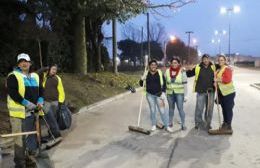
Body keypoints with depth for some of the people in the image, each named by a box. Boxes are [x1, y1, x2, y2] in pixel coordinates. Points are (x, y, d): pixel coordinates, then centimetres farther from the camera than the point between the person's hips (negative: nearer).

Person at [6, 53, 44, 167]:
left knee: (32, 136, 15)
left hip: (33, 111, 6)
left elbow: (40, 90, 17)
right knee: (20, 139, -2)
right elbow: (13, 93, -15)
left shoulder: (35, 76, 15)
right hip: (19, 112, -6)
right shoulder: (13, 76, -5)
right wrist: (27, 103, -21)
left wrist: (40, 101, -2)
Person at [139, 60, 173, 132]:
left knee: (162, 110, -1)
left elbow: (164, 84, 0)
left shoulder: (160, 73, -3)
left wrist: (163, 93, -9)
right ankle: (154, 125, 24)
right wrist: (142, 79, -16)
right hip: (150, 95, 2)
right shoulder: (146, 74, 0)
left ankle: (167, 126, 7)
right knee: (152, 110, 10)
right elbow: (141, 84, 4)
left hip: (159, 94, -1)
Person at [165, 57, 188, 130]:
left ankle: (183, 124, 4)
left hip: (179, 93, -3)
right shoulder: (167, 71, 1)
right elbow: (165, 82, 9)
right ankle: (170, 123, 27)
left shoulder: (182, 72, -8)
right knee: (171, 108, 15)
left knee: (180, 108, -7)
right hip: (170, 93, 3)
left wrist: (185, 95, -6)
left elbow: (185, 84, -5)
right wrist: (165, 93, 9)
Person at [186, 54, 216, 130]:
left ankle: (208, 124, 25)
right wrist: (185, 71, -9)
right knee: (199, 108, 0)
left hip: (211, 91, 2)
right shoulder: (197, 67, -2)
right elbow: (189, 74, 6)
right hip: (201, 91, -2)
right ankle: (198, 123, 17)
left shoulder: (213, 67, 2)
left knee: (209, 108, 11)